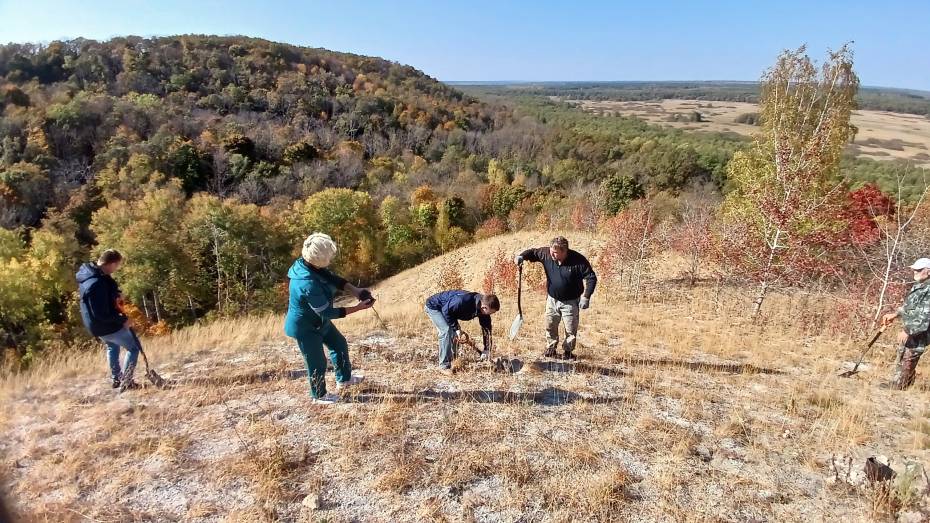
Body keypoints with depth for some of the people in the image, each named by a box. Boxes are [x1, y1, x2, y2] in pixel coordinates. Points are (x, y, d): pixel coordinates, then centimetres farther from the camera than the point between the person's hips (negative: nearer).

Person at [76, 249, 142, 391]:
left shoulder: (89, 270, -3)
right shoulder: (97, 284, -34)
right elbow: (102, 314, -32)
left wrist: (116, 294, -3)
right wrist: (123, 320, -21)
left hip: (97, 324, 10)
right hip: (106, 326, -10)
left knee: (112, 346, 31)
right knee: (134, 347, 5)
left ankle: (116, 379, 44)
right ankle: (125, 382, 6)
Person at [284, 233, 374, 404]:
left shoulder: (308, 264, -14)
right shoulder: (308, 284, -39)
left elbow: (334, 279, -2)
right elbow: (327, 312, -31)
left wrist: (356, 290, -16)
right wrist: (357, 308, -25)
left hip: (318, 320, 9)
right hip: (305, 327, -9)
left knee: (340, 344, 22)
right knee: (317, 363, 9)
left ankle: (344, 379, 44)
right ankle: (319, 396, 35)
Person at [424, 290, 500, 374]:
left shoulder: (483, 309, -15)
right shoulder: (464, 301, -40)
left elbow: (487, 329, -7)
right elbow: (446, 311, -29)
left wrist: (487, 352, -7)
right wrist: (456, 328, -24)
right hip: (433, 306, -8)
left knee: (454, 333, 4)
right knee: (446, 331, -19)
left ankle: (454, 360, 21)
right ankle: (444, 366, -13)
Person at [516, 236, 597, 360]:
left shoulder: (578, 261, -22)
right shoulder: (546, 254, -13)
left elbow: (591, 278, -14)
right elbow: (532, 252, 1)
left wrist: (586, 297, -20)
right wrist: (521, 256, -21)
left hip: (570, 302, -3)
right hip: (552, 299, 3)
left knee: (571, 330, 6)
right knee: (550, 326, 12)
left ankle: (568, 352, 27)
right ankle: (550, 349, 31)